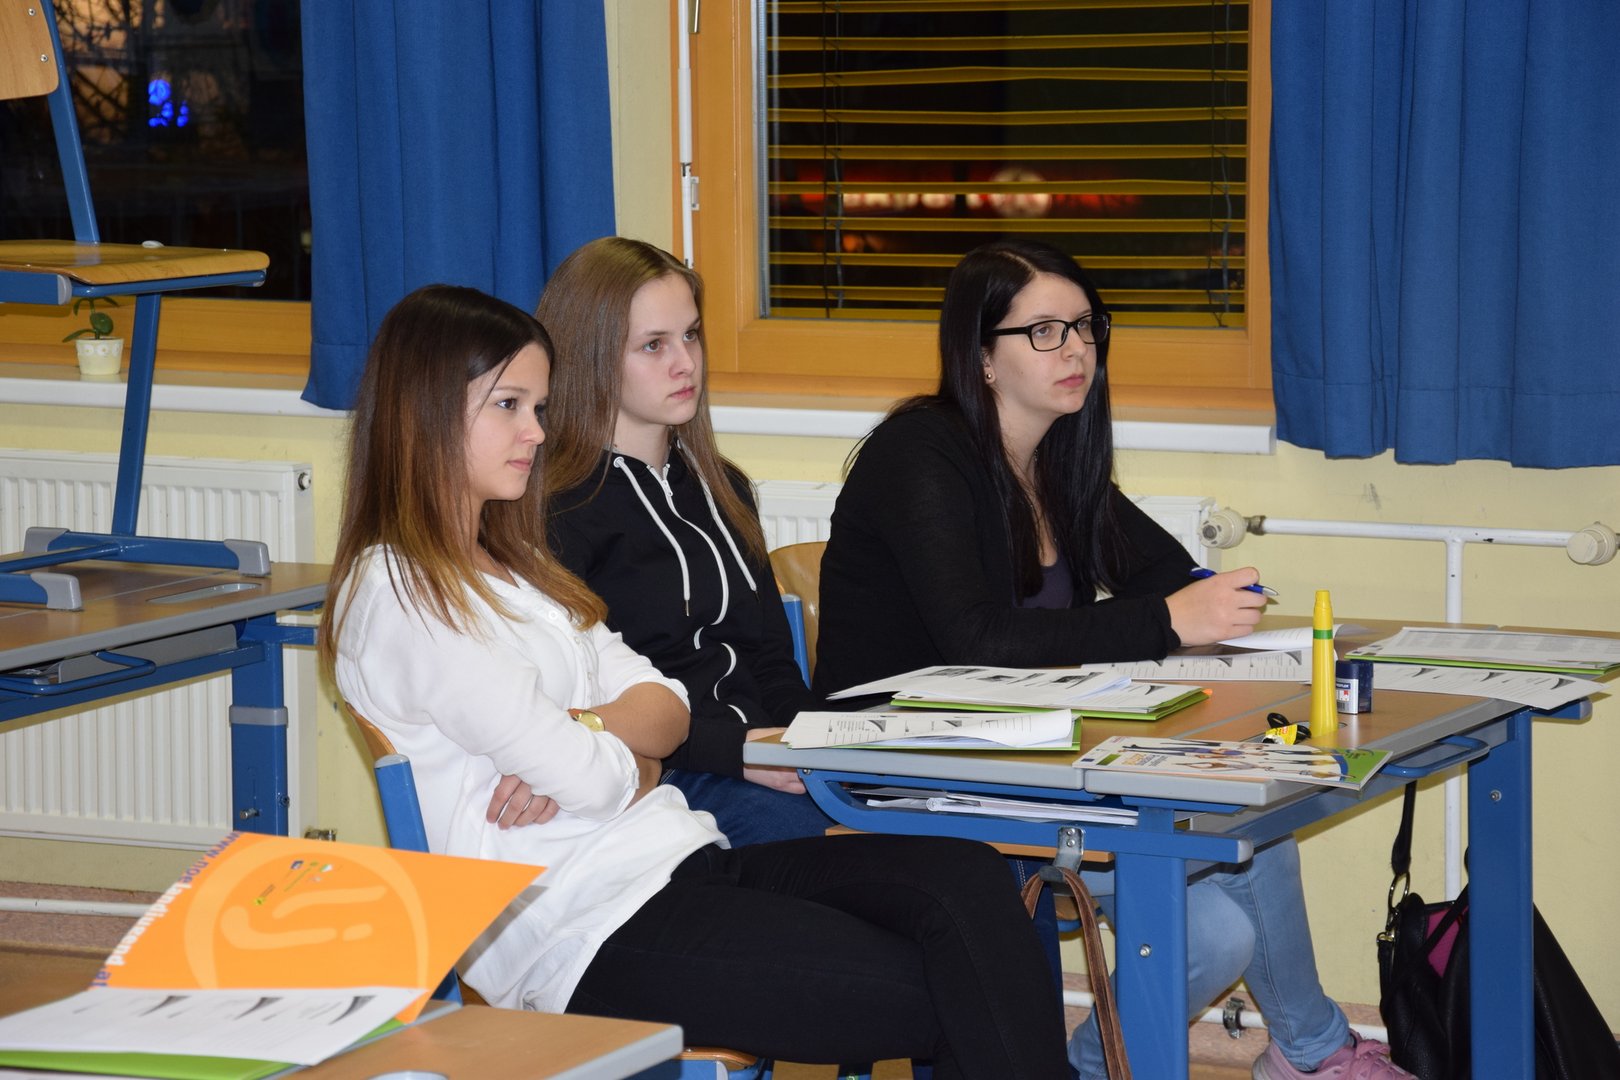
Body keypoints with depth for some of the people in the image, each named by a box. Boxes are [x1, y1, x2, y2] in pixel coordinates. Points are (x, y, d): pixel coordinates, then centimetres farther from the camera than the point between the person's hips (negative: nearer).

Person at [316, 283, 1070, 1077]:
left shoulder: (509, 566, 23)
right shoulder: (395, 594, -8)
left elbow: (665, 708, 13)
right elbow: (589, 780, -15)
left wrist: (581, 732, -9)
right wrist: (628, 758, 8)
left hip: (679, 861, 9)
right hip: (586, 933, -9)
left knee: (966, 881, -17)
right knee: (951, 1001, -22)